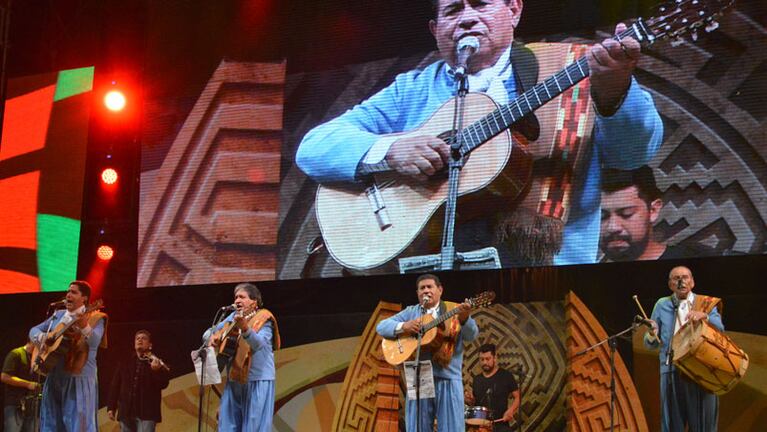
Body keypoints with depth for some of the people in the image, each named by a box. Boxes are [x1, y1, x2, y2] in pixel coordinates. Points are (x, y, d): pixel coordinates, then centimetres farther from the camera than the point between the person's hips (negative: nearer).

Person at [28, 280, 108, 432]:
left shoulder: (95, 318, -3)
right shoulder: (58, 315, 15)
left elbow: (95, 341, -20)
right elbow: (34, 330, 18)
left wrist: (83, 326, -40)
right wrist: (42, 337, -5)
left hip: (79, 379, -6)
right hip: (54, 376, 6)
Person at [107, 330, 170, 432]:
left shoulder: (156, 363, 4)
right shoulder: (125, 363, 14)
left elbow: (164, 383, -7)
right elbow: (115, 385, 12)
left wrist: (157, 371, -26)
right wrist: (111, 407, 6)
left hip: (146, 413, -4)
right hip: (126, 412, 5)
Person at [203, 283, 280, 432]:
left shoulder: (263, 319, -7)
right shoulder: (233, 317, 11)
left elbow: (259, 344, -27)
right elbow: (207, 333, 19)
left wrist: (245, 328, -45)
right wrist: (212, 336, -5)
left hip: (257, 382, -6)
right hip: (234, 381, 6)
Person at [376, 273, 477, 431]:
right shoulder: (410, 312, 14)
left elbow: (471, 336, -4)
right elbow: (381, 326, 8)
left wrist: (464, 319, -26)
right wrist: (403, 327, -12)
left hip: (448, 379, -2)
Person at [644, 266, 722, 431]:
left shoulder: (707, 303, 10)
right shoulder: (662, 305, 12)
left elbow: (719, 328, -8)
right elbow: (651, 345, 11)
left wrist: (704, 316, -26)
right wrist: (652, 334, -11)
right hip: (671, 372, 1)